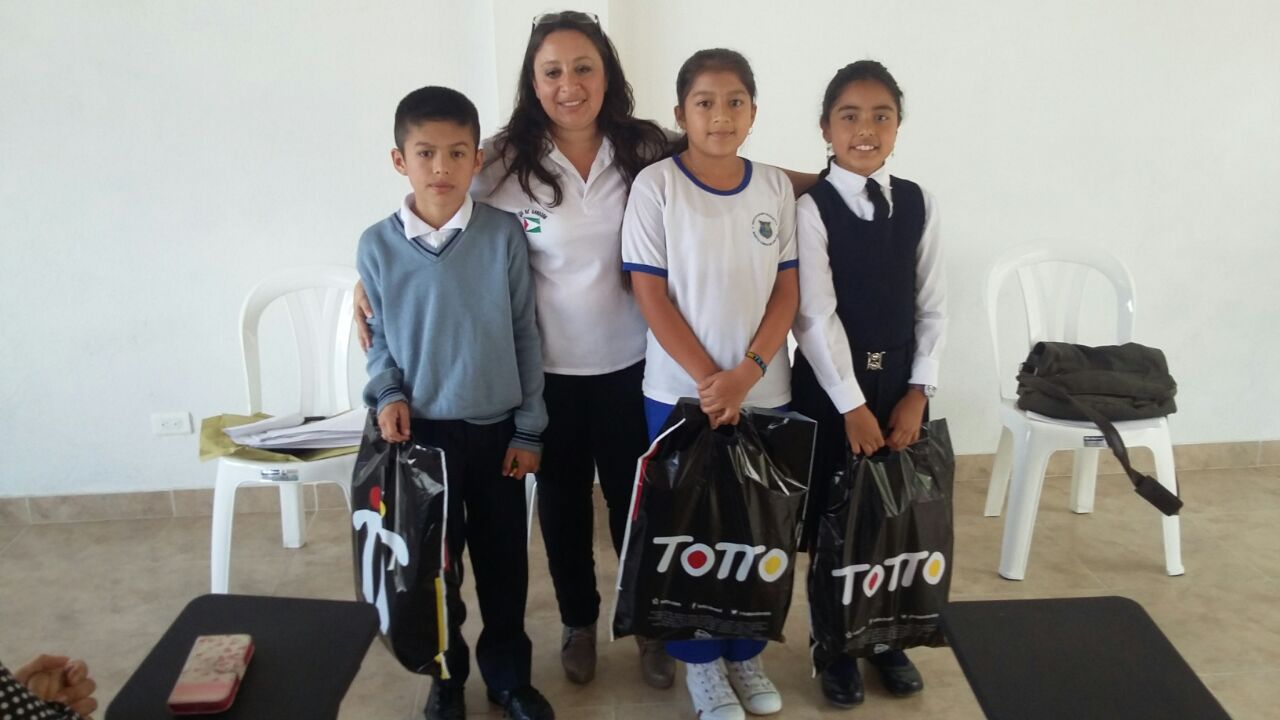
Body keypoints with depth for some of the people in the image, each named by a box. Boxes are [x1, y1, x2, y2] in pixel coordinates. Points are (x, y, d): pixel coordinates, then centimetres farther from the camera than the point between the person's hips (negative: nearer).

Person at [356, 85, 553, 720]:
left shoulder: (503, 234, -9)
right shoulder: (378, 245, -6)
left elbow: (525, 335, -3)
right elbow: (378, 337, 7)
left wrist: (529, 429, -2)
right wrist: (388, 395, -11)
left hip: (498, 428, 0)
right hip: (423, 430, 0)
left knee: (503, 559, 12)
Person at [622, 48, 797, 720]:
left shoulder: (775, 186, 2)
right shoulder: (655, 185, -7)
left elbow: (787, 291, 1)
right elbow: (650, 294, -9)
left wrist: (745, 374, -12)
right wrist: (708, 380, -13)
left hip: (764, 392, 3)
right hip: (681, 391, -2)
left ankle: (746, 650, 31)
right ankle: (700, 658, 27)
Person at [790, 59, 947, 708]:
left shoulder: (918, 202, 4)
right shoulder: (810, 208, -10)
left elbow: (933, 305, 4)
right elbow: (815, 315, -14)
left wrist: (918, 391, -4)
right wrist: (852, 404, -15)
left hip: (901, 380, 4)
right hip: (829, 384, -4)